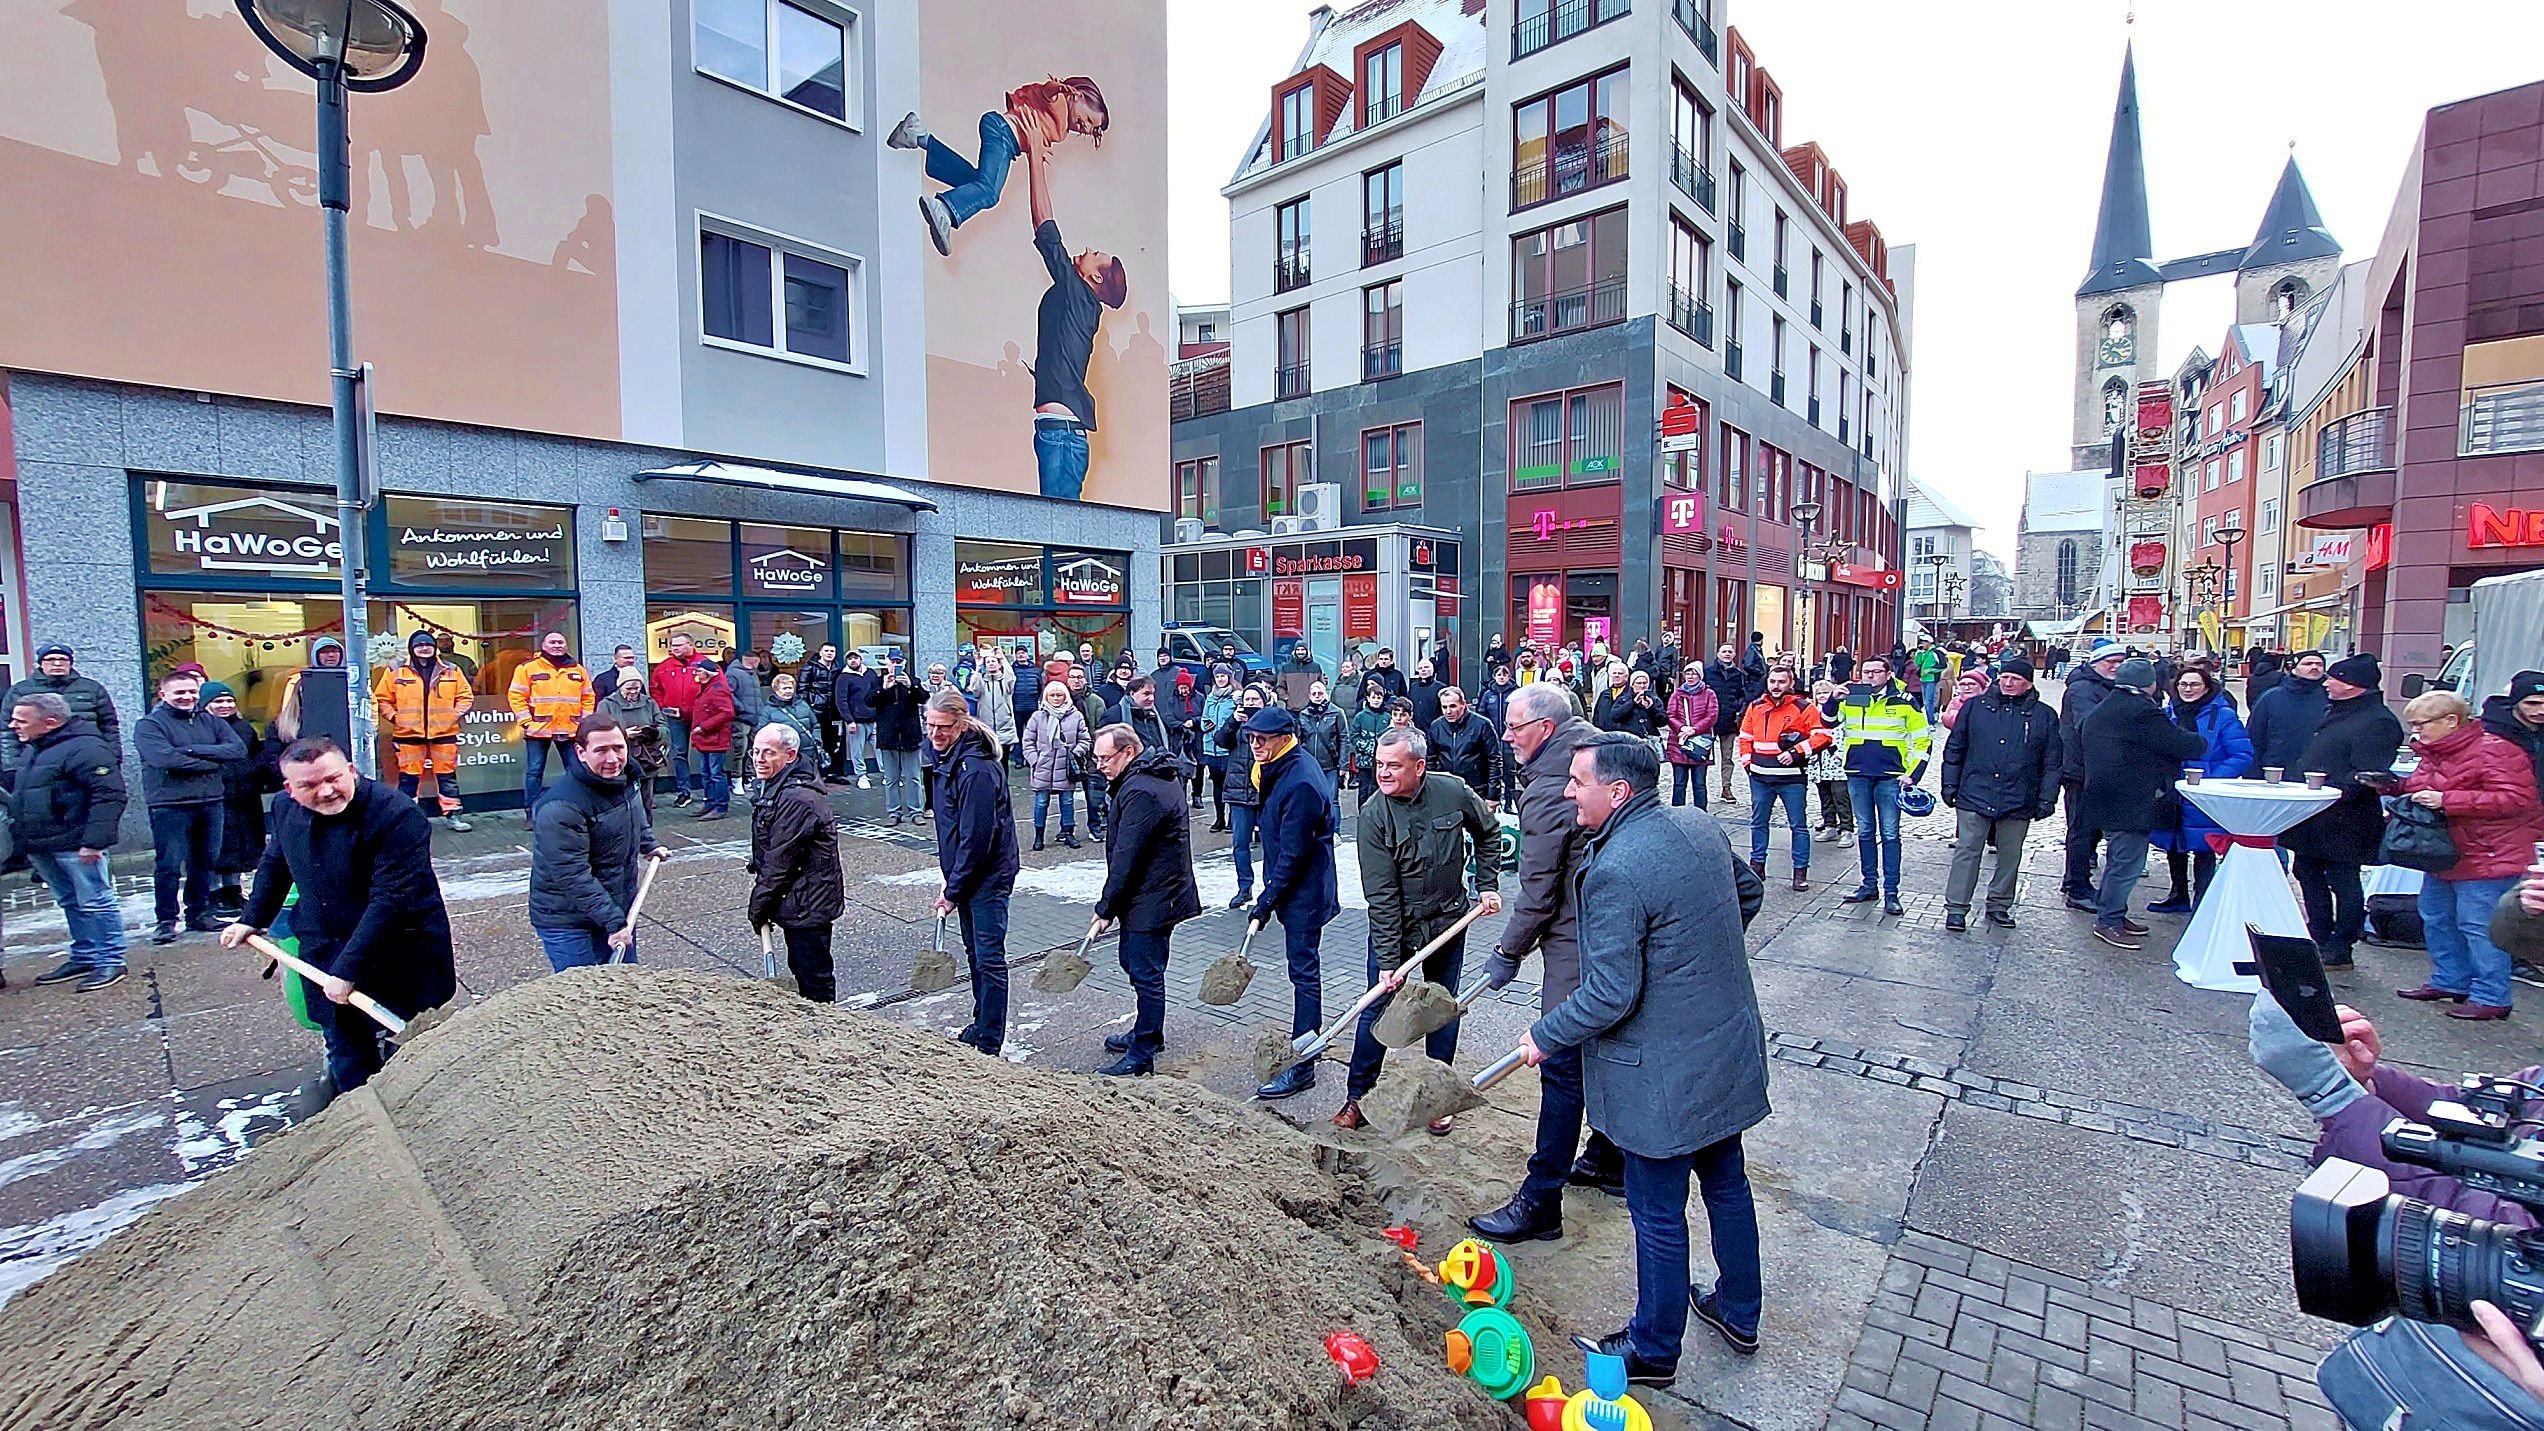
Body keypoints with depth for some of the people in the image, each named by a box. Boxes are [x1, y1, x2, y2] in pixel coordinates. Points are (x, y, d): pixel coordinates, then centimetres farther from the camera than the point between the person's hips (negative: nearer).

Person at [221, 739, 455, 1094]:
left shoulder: (398, 815, -25)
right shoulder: (285, 808, -1)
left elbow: (390, 901, -27)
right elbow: (274, 864, 22)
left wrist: (349, 968, -26)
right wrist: (252, 919, 26)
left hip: (401, 966, -6)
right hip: (325, 958, 6)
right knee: (346, 1056, 17)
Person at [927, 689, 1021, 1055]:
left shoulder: (976, 770, -24)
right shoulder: (946, 758, 7)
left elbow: (976, 838, -23)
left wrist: (952, 891, -16)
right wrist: (951, 883, 14)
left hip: (988, 875, -10)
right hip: (966, 873, 10)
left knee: (989, 957, -1)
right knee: (975, 953, 20)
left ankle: (989, 1042, 10)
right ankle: (980, 1025, 34)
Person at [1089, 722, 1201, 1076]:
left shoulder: (1141, 792, -24)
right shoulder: (1160, 774, 10)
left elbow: (1125, 858, -23)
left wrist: (1106, 907, -14)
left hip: (1150, 900, -11)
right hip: (1159, 893, 11)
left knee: (1146, 974, -1)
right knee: (1134, 962, 23)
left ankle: (1142, 1055, 10)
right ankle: (1147, 1034, 38)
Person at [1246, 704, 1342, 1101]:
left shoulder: (1301, 783, -24)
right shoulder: (1284, 769, 7)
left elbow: (1293, 853, -23)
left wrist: (1267, 901, -17)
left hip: (1303, 893, -10)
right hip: (1294, 889, 10)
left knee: (1304, 971, -3)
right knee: (1303, 968, 19)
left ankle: (1302, 1066, 5)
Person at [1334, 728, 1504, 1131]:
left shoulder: (1454, 792, -14)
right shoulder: (1373, 819, -19)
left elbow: (1489, 833, 8)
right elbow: (1382, 897, -20)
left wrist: (1488, 884, 3)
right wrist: (1388, 961, -21)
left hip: (1448, 922, 2)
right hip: (1393, 927, -2)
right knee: (1376, 1010, 3)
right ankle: (1356, 1097, 19)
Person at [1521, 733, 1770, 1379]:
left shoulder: (1614, 872, -28)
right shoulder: (1704, 830, -2)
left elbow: (1610, 996, -26)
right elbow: (1746, 893, 17)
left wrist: (1544, 1036, -11)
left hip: (1664, 1078, -8)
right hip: (1731, 1052, 9)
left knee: (1658, 1216, 11)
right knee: (1726, 1184, 25)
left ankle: (1652, 1351, 31)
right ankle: (1739, 1313, 46)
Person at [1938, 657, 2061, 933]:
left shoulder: (2044, 716, 4)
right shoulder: (1975, 706, 3)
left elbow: (2052, 762, 5)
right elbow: (1955, 748, 7)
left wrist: (2047, 799, 1)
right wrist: (1950, 784, 4)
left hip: (2019, 802, 1)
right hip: (1975, 795, -1)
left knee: (2010, 857, 12)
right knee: (1966, 852, -1)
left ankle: (1999, 906, 27)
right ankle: (1956, 908, 5)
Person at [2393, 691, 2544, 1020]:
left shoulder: (2493, 751, -17)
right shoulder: (2434, 753, 11)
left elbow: (2516, 798, -24)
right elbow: (2420, 787, 27)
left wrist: (2445, 800, -26)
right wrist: (2394, 785, 7)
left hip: (2488, 855, -10)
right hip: (2445, 854, 10)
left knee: (2477, 926, -7)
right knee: (2435, 918, 16)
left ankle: (2491, 998, 2)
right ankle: (2449, 981, 28)